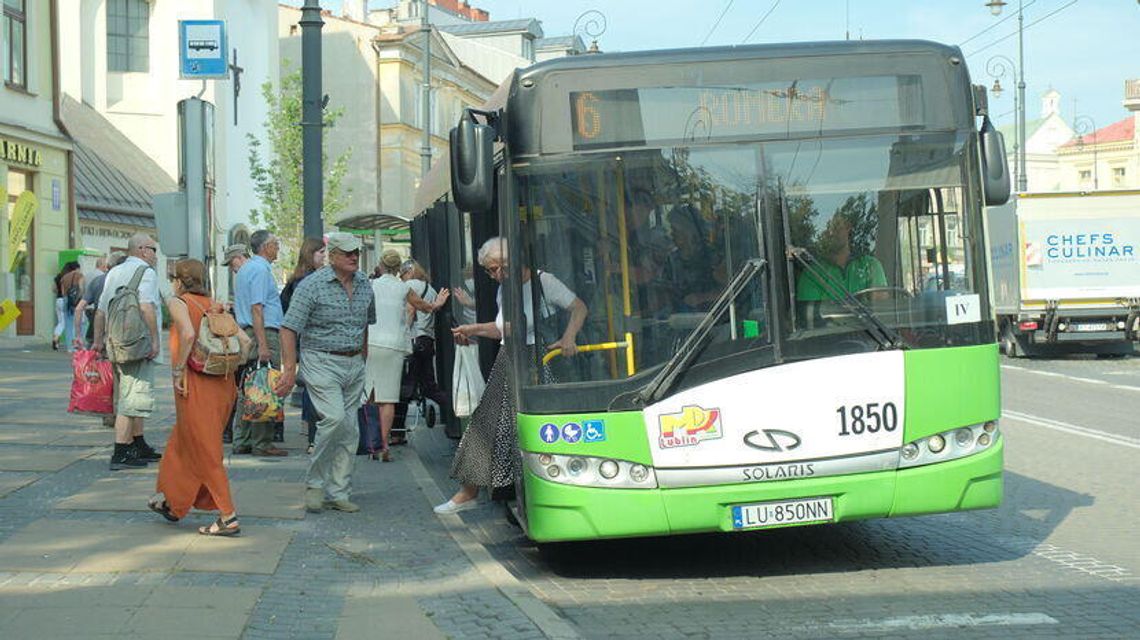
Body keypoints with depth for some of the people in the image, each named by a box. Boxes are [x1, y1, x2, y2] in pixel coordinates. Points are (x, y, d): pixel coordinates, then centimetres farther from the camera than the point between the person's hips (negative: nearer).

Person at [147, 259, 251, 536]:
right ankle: (172, 502, 36)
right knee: (183, 443, 23)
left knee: (205, 453, 0)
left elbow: (188, 334, -24)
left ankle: (229, 518, -3)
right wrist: (225, 368, 13)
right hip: (223, 385, 7)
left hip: (195, 386, -7)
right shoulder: (214, 306, 14)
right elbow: (245, 341, 7)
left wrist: (179, 370, -15)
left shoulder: (178, 302, -4)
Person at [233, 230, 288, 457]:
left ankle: (242, 441, 13)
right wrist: (263, 345, -22)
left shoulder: (245, 268, 21)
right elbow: (257, 308, -19)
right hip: (265, 333, -10)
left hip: (245, 330, 10)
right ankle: (261, 443, -9)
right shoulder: (261, 269, -11)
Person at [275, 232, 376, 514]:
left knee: (350, 430, 5)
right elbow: (289, 329, -12)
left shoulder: (364, 284, 9)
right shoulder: (311, 285, -11)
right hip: (321, 361, -6)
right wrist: (290, 369, -18)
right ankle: (315, 483, -5)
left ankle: (338, 493, 13)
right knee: (334, 418, -21)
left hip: (354, 364, 6)